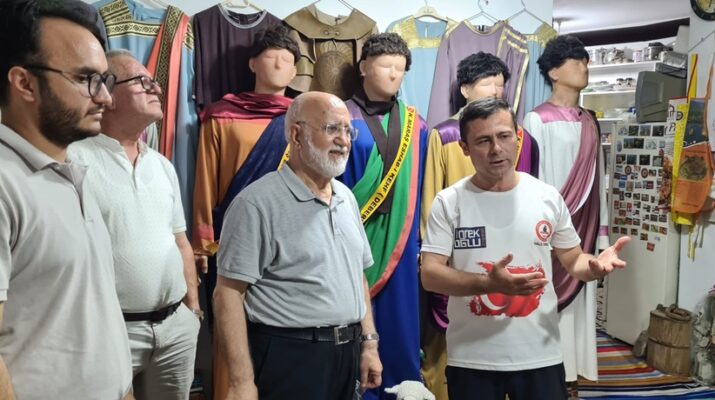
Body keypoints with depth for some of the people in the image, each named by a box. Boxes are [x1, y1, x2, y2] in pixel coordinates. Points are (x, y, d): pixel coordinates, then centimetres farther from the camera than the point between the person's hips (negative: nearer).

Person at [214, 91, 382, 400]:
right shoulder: (258, 203, -14)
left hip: (346, 353, 7)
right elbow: (228, 293, -16)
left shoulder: (346, 197, 9)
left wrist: (369, 342, 11)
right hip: (288, 358, -7)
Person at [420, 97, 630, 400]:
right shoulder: (448, 203, -6)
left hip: (540, 355, 2)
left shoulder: (547, 197, 1)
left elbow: (572, 260, 10)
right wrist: (488, 283, -26)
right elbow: (430, 275, -11)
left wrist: (594, 264, -13)